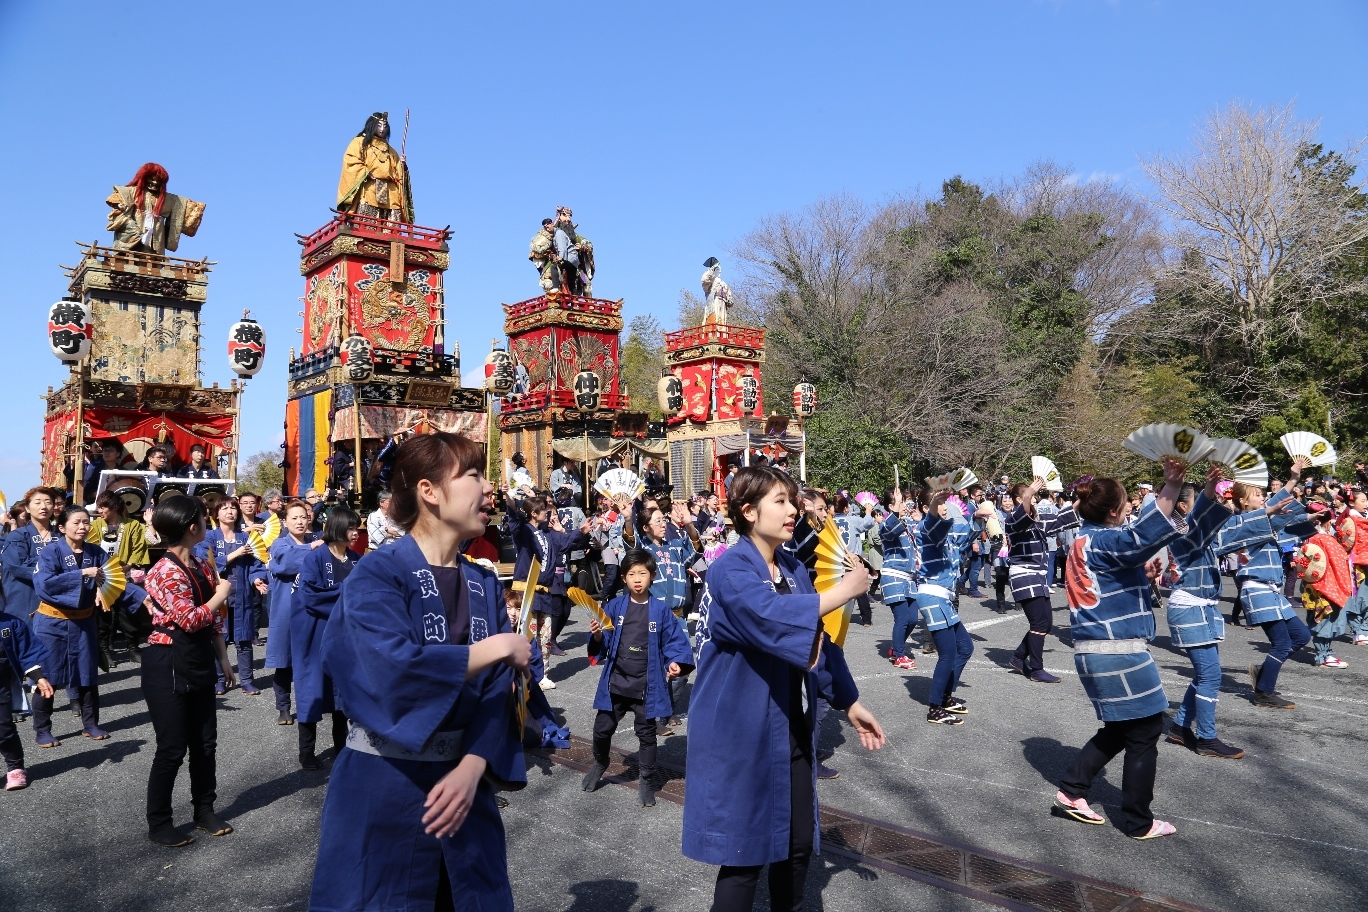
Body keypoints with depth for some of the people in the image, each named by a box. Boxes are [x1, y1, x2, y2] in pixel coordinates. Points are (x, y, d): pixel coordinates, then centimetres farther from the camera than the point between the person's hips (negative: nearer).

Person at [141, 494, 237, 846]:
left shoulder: (203, 567, 8)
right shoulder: (165, 572, -17)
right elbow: (190, 620, -22)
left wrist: (223, 659, 13)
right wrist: (221, 593, -9)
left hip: (200, 664, 8)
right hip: (168, 668, -8)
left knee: (205, 743, 13)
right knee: (172, 748, 0)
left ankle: (204, 811, 28)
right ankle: (158, 824, 17)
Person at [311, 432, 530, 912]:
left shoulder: (485, 584, 3)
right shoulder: (377, 574, -13)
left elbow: (496, 692, -2)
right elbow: (392, 668, -29)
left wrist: (472, 768, -17)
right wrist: (498, 648, -20)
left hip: (462, 778, 5)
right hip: (384, 782, -5)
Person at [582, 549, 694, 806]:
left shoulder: (661, 610, -7)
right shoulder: (614, 607, -3)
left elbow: (673, 640, -4)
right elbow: (603, 644, 0)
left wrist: (675, 662, -20)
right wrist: (597, 636, -21)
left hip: (647, 686, -2)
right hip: (615, 682, 2)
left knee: (646, 734, 11)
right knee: (602, 728, 15)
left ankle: (646, 781, 28)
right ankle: (600, 763, 43)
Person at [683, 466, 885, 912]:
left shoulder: (793, 569, 8)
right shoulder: (730, 570, -17)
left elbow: (819, 639, 15)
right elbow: (770, 616, -36)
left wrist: (850, 702, 15)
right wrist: (843, 590, -29)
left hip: (792, 728, 8)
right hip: (741, 733, -7)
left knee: (799, 843, 17)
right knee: (745, 852, 3)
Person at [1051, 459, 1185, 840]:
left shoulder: (1089, 537, 12)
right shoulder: (1101, 540, -18)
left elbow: (1134, 534, 27)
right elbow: (1141, 536, -39)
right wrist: (1170, 487, -41)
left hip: (1096, 650, 10)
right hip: (1119, 651, -10)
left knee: (1118, 729, 22)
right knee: (1145, 732, 5)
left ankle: (1071, 790, 22)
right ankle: (1138, 822, 17)